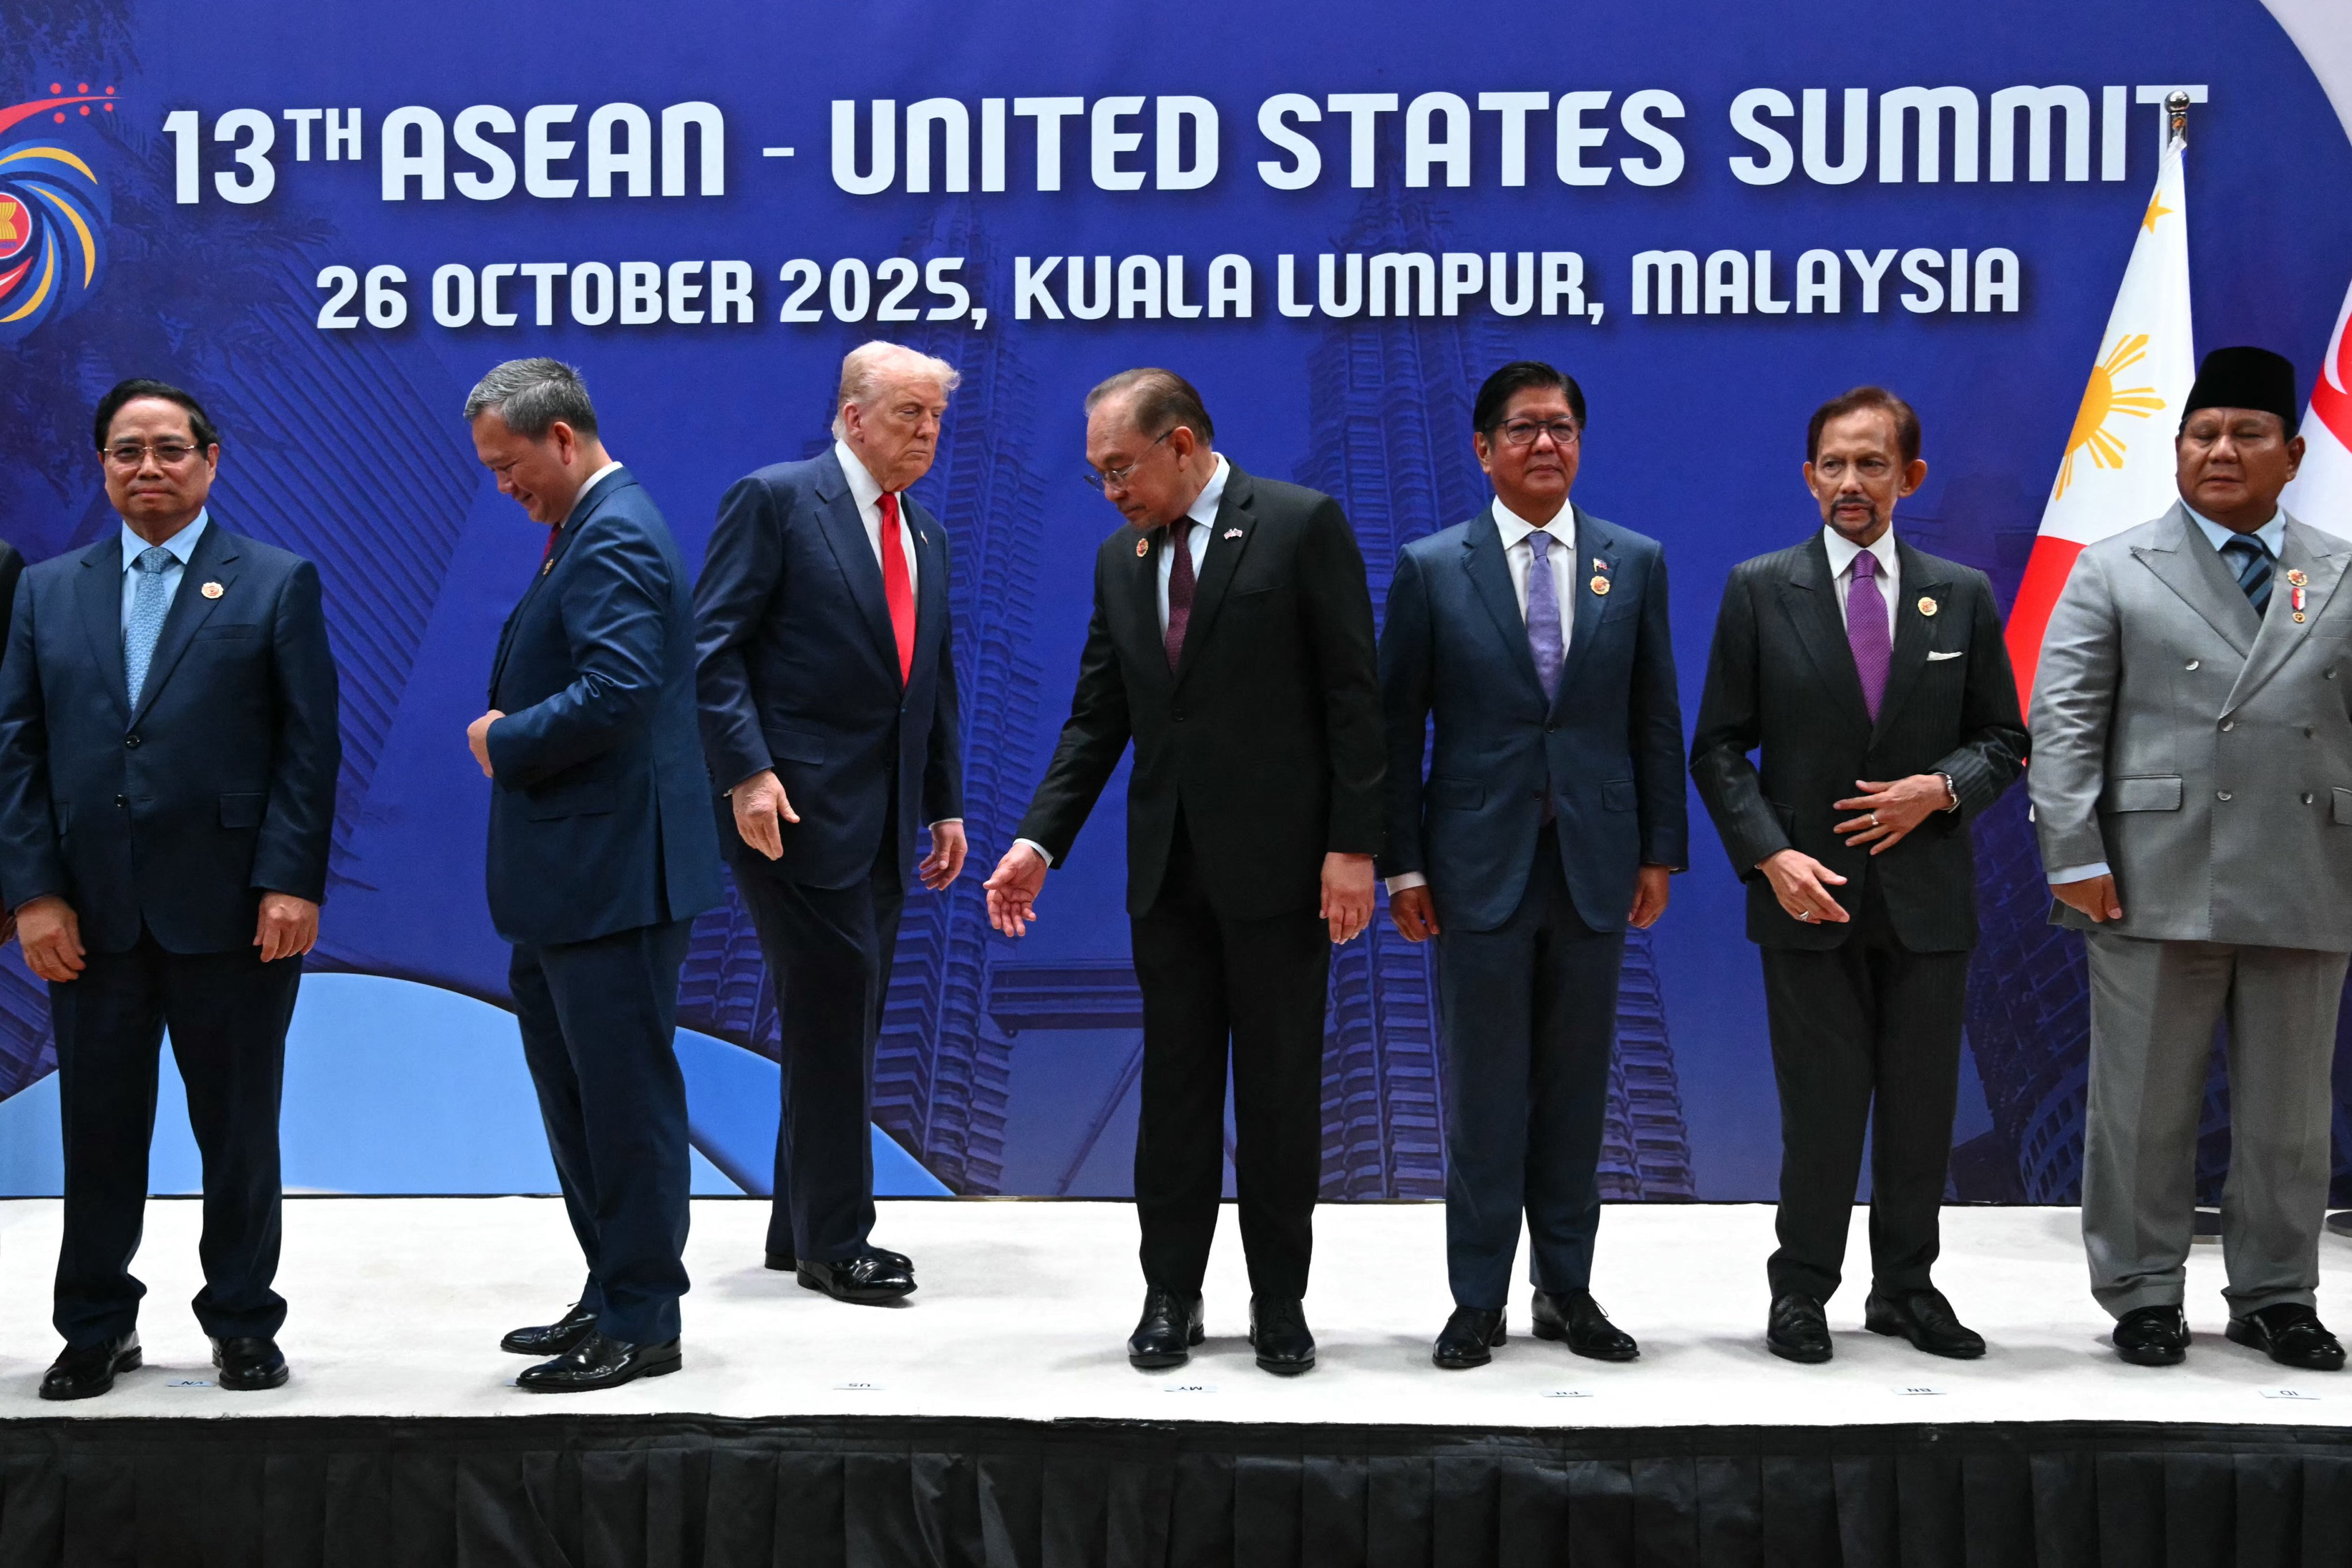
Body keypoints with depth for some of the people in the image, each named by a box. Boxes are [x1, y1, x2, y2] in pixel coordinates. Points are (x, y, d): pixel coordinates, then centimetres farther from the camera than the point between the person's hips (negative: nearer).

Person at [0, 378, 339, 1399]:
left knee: (238, 1127, 7)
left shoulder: (278, 585, 3)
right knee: (98, 1127, 10)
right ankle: (96, 1326, 25)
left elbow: (308, 746, -3)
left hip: (231, 911, -2)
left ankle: (243, 1324, 21)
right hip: (90, 914, 3)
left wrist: (291, 883, -12)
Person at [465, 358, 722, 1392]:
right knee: (574, 1096, 18)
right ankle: (610, 1298, 29)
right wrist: (507, 736, 5)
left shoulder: (615, 539, -16)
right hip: (564, 879, 11)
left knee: (625, 1097, -1)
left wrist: (503, 742, -14)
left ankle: (641, 1326, 9)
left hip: (611, 875, -11)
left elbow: (617, 693, -27)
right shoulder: (587, 531, 17)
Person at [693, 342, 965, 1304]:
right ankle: (833, 1241, 7)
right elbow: (713, 644, -11)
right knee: (830, 1016, -5)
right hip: (795, 807, -8)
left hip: (885, 821, 8)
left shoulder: (927, 537, 17)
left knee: (845, 1021, 11)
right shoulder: (774, 501, -5)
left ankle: (802, 1227, 23)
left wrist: (945, 806, 16)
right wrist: (748, 771, -19)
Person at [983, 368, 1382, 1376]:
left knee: (1280, 1086, 5)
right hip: (1167, 866, 5)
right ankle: (1170, 1293, 21)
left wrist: (1353, 846, -13)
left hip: (1278, 860, -4)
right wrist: (1039, 842, 0)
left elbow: (1352, 695, -9)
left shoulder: (1302, 524, -6)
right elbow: (1096, 719, 11)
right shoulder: (1120, 557, 10)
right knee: (1176, 1081, 10)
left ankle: (1280, 1298, 19)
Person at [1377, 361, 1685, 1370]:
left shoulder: (1635, 562, 7)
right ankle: (1479, 1299, 16)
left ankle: (1567, 1290, 22)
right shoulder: (1431, 568, 0)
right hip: (1480, 866, -2)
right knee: (1484, 1092, 4)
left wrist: (1660, 853, 4)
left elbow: (1657, 720, 8)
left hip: (1595, 867, 2)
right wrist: (1402, 864, -4)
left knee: (1576, 1089, 10)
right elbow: (1396, 727, 0)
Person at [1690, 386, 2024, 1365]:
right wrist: (1771, 855, -13)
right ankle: (1802, 1292, 16)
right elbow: (1719, 747, -1)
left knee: (1923, 1102, 9)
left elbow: (2002, 739, 11)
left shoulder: (1963, 596, 7)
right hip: (1810, 889, -2)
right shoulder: (1760, 589, 0)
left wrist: (1941, 788, -10)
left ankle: (1906, 1288, 25)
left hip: (1927, 896, 3)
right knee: (1821, 1104, 1)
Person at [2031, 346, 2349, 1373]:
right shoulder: (2115, 573, 5)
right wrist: (2075, 858, -10)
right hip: (2157, 888, -2)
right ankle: (2142, 1295, 17)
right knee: (2145, 1108, 5)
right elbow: (2063, 724, -1)